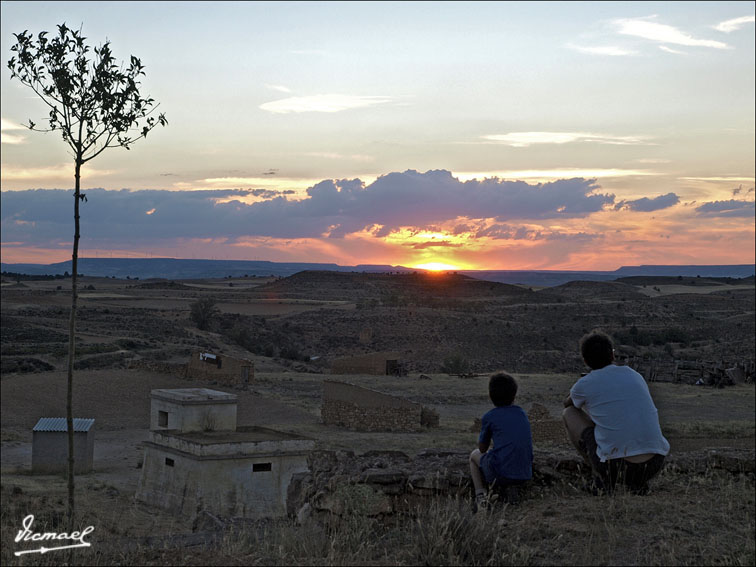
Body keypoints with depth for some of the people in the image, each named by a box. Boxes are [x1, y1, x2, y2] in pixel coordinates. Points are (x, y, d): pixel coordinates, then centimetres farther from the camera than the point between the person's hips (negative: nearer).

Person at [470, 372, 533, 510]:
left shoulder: (489, 417, 0)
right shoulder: (522, 414, 12)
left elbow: (483, 448, 13)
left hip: (500, 473, -4)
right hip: (525, 475, 4)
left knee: (475, 455, 28)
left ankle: (480, 495, 7)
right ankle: (511, 487, 10)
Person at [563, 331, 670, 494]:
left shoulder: (584, 385, 4)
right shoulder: (634, 375, 15)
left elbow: (567, 404, 30)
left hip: (615, 466, -4)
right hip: (654, 466, 4)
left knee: (569, 414, 17)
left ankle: (602, 481, 8)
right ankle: (639, 483, 16)